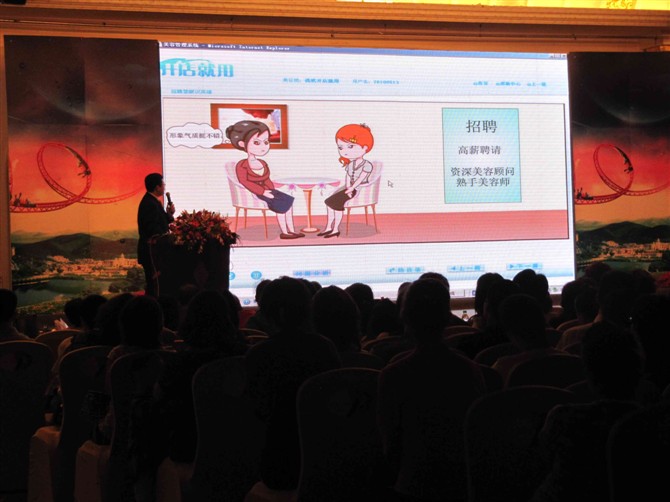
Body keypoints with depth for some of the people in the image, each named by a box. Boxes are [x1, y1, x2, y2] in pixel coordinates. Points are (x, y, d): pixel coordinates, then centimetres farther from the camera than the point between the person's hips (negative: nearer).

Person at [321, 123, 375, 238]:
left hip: (361, 190, -8)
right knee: (329, 201, 0)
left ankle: (336, 229, -14)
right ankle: (329, 227, 6)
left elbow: (361, 178, -20)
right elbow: (347, 177, 7)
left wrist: (351, 188, -25)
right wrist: (348, 188, -11)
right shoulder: (350, 165, 13)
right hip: (351, 189, 8)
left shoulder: (366, 165, -13)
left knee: (337, 203, -20)